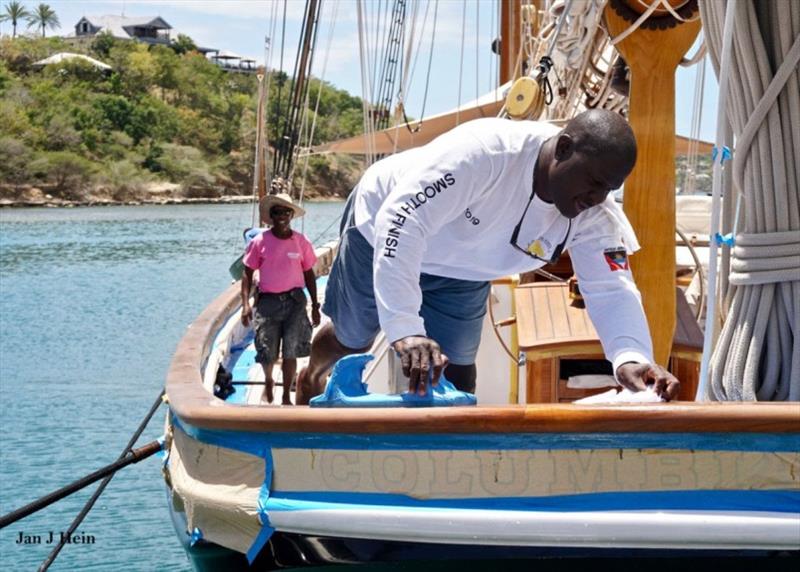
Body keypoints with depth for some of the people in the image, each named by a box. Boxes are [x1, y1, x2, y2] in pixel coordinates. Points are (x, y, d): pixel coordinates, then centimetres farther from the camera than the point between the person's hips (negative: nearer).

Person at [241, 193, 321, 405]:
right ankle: (268, 380, 36)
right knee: (267, 353, 3)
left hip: (294, 301, 1)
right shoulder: (259, 242, -2)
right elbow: (247, 273, 2)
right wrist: (246, 304, -7)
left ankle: (286, 396, 9)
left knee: (290, 351, -4)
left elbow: (309, 274, 9)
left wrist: (315, 306, 8)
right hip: (267, 301, -1)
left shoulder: (301, 242, 2)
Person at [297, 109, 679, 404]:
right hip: (384, 229, -4)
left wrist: (631, 356, -54)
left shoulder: (595, 216, -27)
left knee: (456, 377, -1)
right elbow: (401, 221, -50)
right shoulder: (485, 151, -45)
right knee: (351, 339, 17)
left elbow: (611, 290, -31)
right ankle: (312, 379, 51)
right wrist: (404, 329, -59)